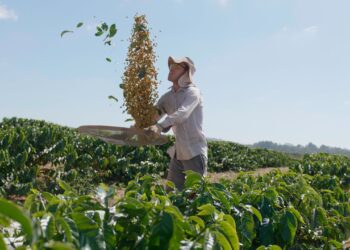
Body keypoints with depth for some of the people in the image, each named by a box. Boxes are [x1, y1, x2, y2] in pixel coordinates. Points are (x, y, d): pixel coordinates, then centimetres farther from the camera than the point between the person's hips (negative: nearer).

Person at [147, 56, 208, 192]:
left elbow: (181, 114, -27)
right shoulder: (167, 96, 10)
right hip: (177, 153, 7)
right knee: (170, 193, 9)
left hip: (195, 152, -7)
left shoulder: (193, 92, -11)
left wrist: (159, 126, -41)